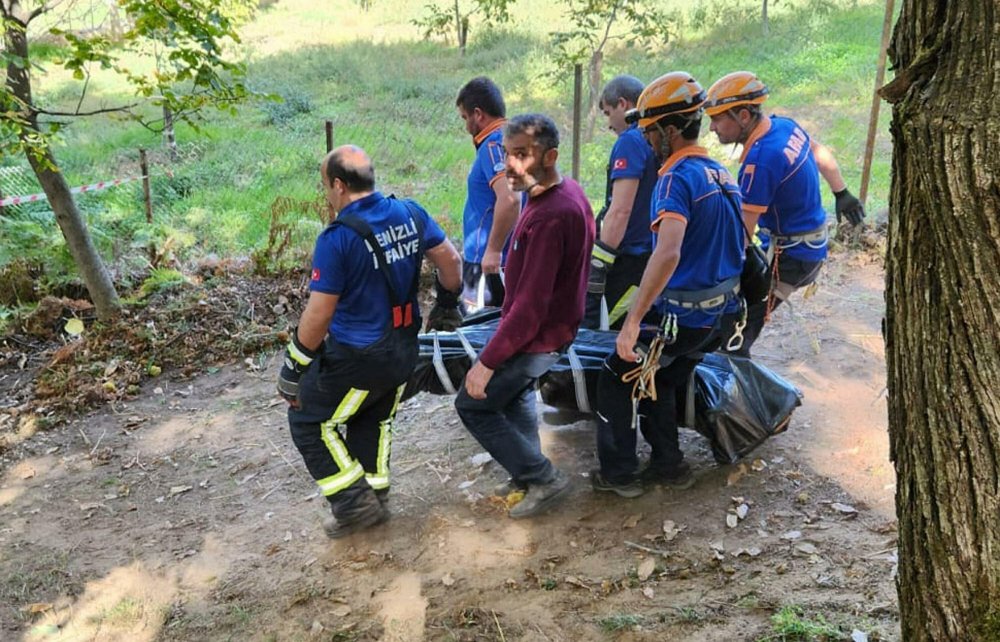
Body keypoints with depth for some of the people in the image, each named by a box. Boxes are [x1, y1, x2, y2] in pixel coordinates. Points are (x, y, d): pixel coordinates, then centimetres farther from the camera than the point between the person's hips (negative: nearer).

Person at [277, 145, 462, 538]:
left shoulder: (337, 239, -22)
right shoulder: (410, 214, -3)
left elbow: (318, 315, -20)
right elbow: (450, 260, 6)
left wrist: (293, 369, -10)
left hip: (356, 357, -7)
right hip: (404, 350, 7)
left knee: (309, 423, 12)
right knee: (375, 421, 26)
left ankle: (355, 503, 11)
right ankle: (375, 498, 35)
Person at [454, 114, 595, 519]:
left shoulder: (548, 218, -32)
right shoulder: (569, 190, -2)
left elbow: (529, 305, -32)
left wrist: (487, 362, -26)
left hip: (537, 336, -10)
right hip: (557, 322, 10)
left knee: (474, 405, 6)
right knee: (516, 396, 29)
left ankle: (544, 479, 12)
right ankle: (528, 478, 39)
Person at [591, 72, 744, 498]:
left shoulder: (677, 178, -20)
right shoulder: (722, 174, 9)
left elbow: (668, 254, -35)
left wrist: (633, 321, -35)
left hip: (683, 317, -9)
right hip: (724, 314, 9)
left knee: (618, 379, 8)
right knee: (658, 383, 25)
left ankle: (618, 474, 16)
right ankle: (669, 465, 32)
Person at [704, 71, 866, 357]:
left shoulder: (760, 159, -28)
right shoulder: (784, 125, 0)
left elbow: (742, 232, -28)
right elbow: (821, 154, 18)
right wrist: (842, 194, 32)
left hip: (789, 257, -10)